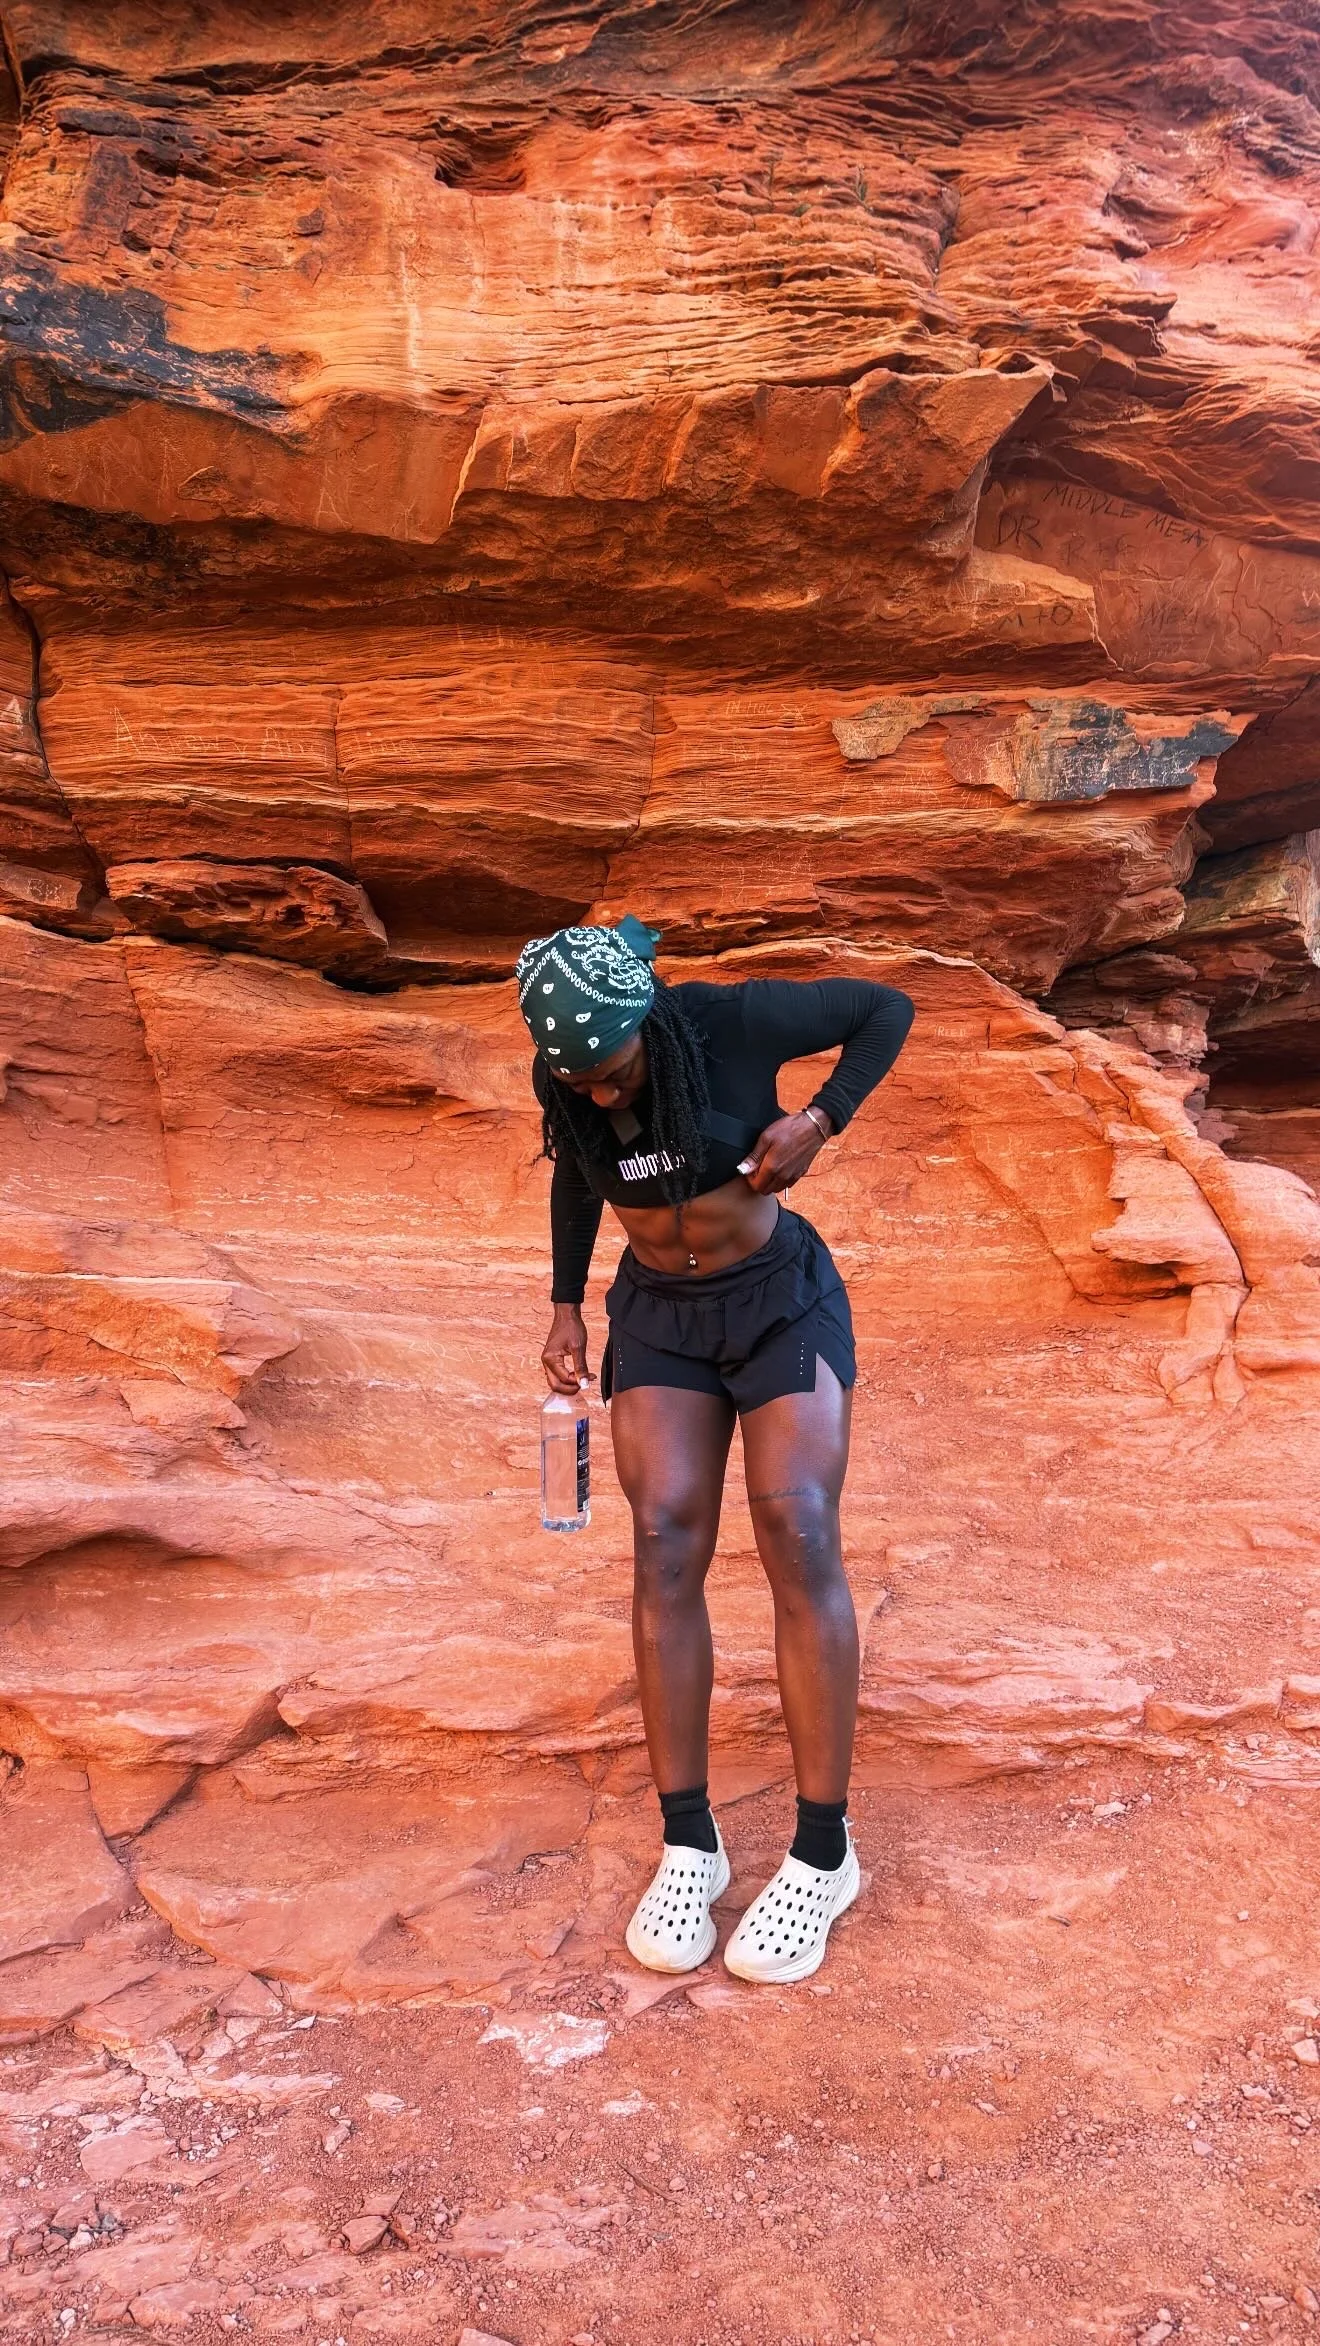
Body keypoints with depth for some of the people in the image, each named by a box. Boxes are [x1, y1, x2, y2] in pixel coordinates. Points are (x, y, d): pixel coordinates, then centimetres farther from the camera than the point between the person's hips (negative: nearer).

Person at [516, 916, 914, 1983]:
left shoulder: (735, 1021, -21)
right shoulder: (563, 1078, -9)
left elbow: (888, 1010, -9)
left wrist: (820, 1122, -22)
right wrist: (566, 1309, 7)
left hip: (782, 1300, -3)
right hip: (658, 1315, 4)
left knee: (800, 1539, -14)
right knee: (666, 1546, -10)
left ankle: (824, 1852, -4)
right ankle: (688, 1841, 1)